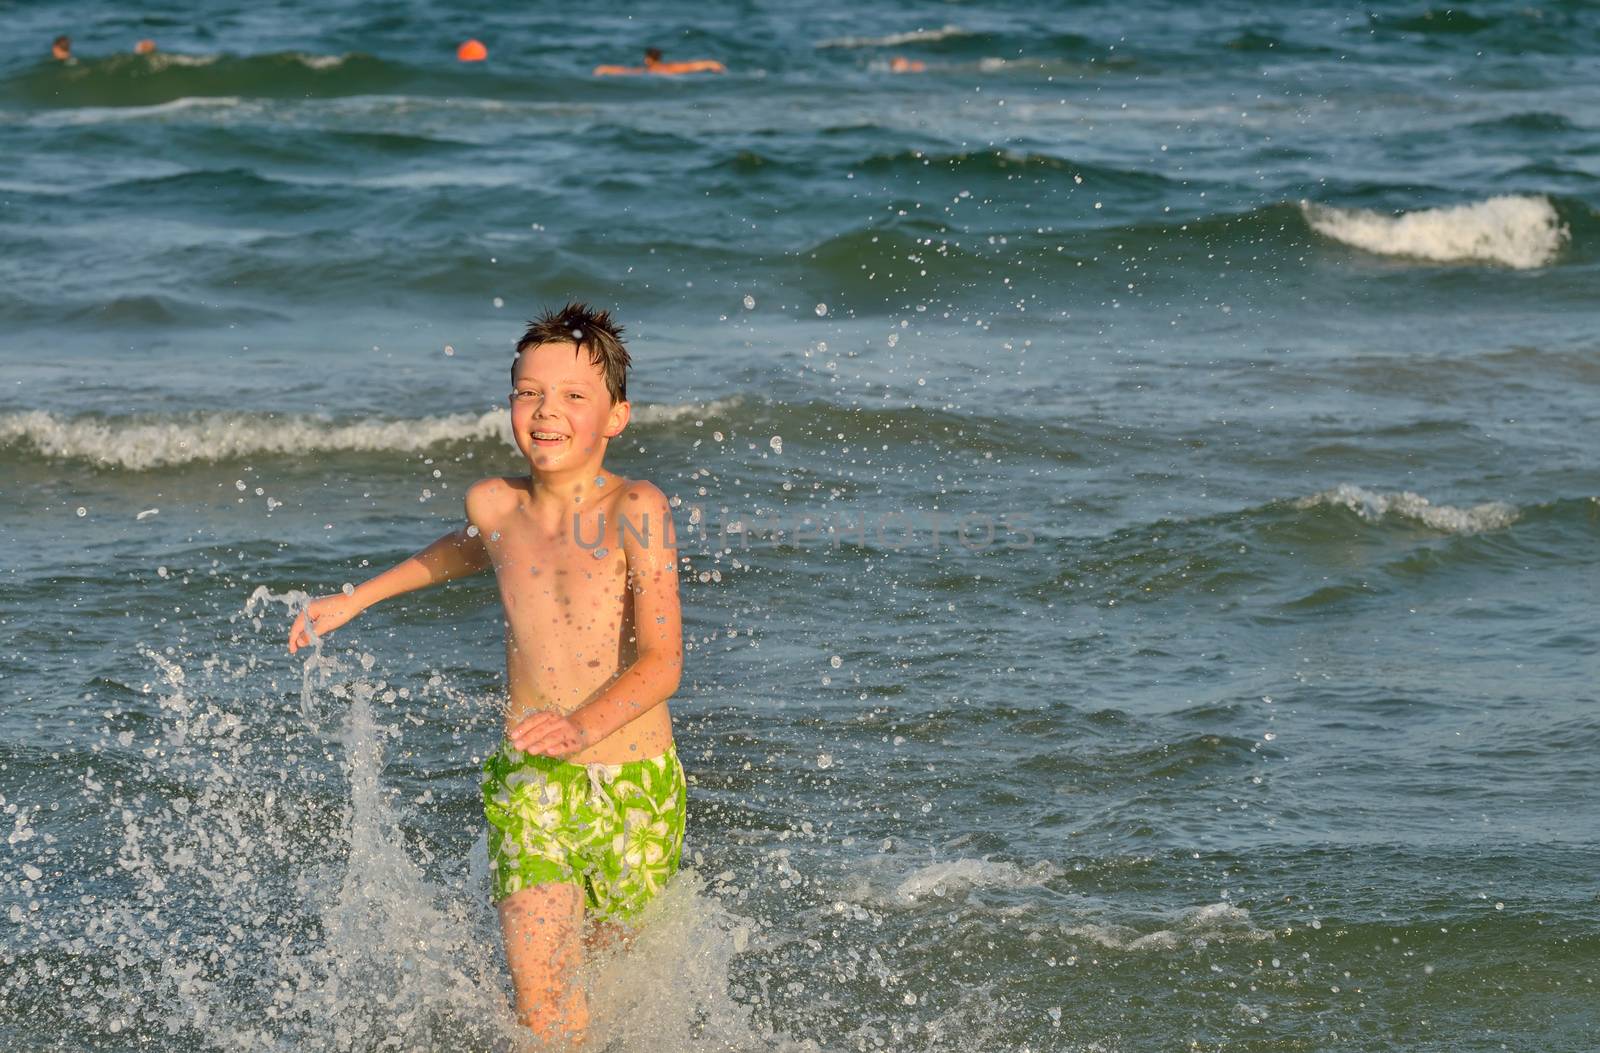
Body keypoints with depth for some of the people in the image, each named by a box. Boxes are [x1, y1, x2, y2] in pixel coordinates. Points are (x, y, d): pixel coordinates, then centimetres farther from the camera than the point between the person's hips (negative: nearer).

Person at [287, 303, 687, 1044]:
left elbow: (662, 662, -22)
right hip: (528, 784, 2)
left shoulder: (634, 512, -14)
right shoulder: (494, 505, 0)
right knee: (538, 990, -11)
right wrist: (357, 599, 32)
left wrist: (582, 725, -40)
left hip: (631, 783, -2)